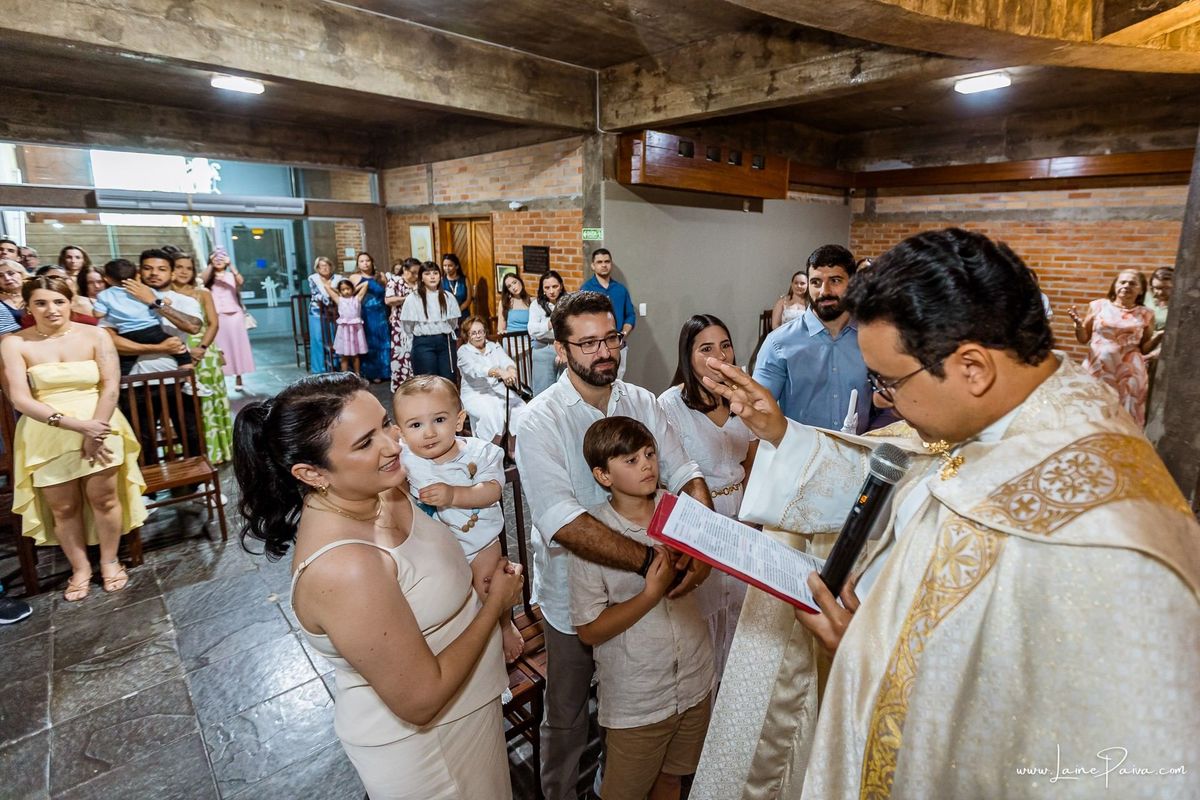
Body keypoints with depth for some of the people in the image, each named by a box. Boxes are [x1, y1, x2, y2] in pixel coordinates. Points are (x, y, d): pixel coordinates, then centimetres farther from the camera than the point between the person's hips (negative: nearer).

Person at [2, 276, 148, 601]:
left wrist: (95, 431, -15)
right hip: (46, 433, 1)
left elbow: (111, 386, -5)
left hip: (98, 425, 0)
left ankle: (109, 561, 19)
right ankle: (80, 568, 22)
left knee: (103, 498, 0)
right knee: (63, 507, 6)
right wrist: (76, 424, -19)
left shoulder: (95, 336, -1)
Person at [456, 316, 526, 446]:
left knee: (521, 409, -21)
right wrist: (500, 372, -38)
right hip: (475, 393, -4)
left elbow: (507, 361, -7)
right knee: (491, 414, -33)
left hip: (499, 389, 4)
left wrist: (511, 370, -33)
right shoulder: (463, 351, 0)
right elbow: (475, 369, -21)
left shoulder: (494, 347, 13)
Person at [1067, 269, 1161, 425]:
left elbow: (1144, 349, 10)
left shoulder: (1146, 314, 5)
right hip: (1096, 369, 0)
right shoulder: (1098, 306, 2)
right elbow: (1083, 339, 6)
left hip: (1128, 374, 1)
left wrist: (1159, 336, -7)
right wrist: (1078, 324, -12)